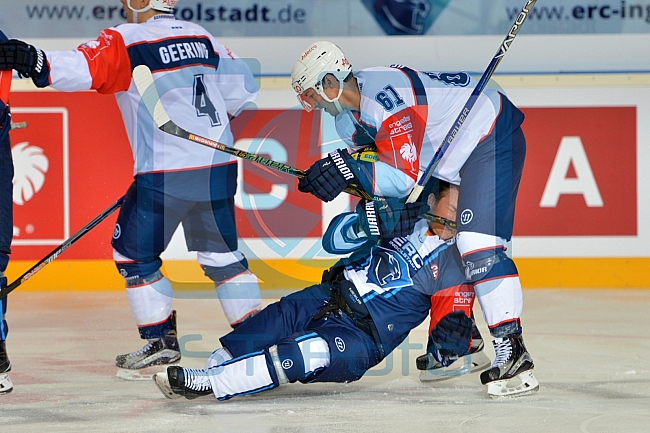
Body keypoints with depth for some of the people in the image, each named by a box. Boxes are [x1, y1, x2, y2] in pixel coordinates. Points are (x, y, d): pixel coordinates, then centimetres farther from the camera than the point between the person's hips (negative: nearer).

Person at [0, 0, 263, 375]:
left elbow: (86, 68, -26)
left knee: (134, 251, 10)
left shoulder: (128, 41, -7)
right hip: (218, 167, 6)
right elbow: (242, 89, 17)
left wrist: (36, 62, -37)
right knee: (222, 252, 17)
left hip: (167, 174, -6)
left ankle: (160, 339, 11)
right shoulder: (200, 37, 13)